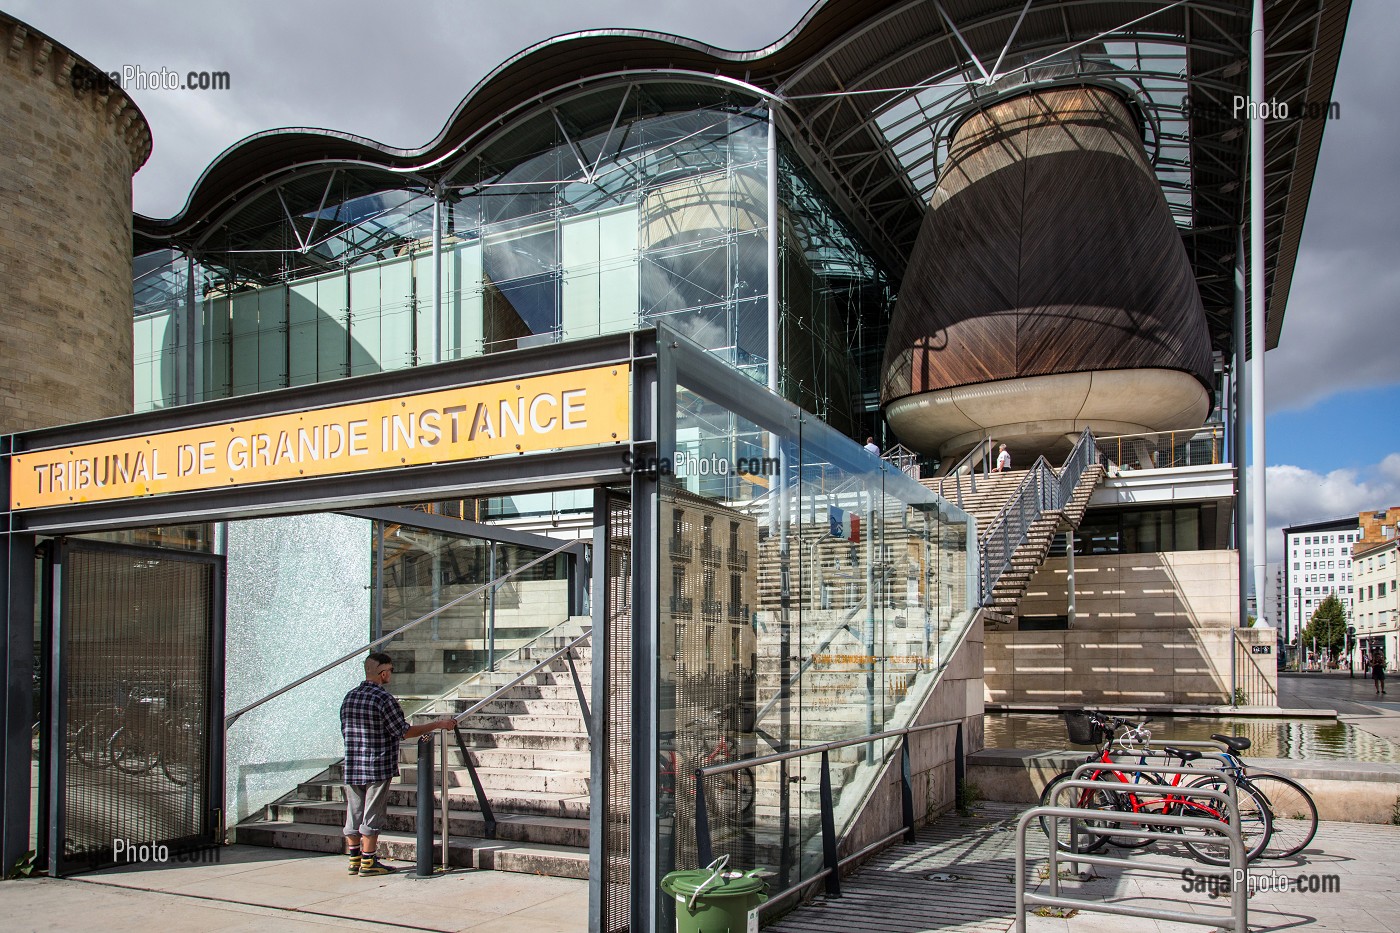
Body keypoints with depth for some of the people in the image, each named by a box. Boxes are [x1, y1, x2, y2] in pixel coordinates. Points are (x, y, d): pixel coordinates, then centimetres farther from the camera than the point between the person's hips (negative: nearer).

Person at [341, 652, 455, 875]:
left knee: (353, 814, 13)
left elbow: (345, 732, 14)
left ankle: (354, 859, 20)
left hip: (351, 767, 7)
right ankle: (368, 862, 8)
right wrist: (438, 724, -7)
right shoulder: (384, 699, -16)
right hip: (378, 768, -7)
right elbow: (404, 732, -13)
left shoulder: (349, 697, 7)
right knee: (372, 815, 2)